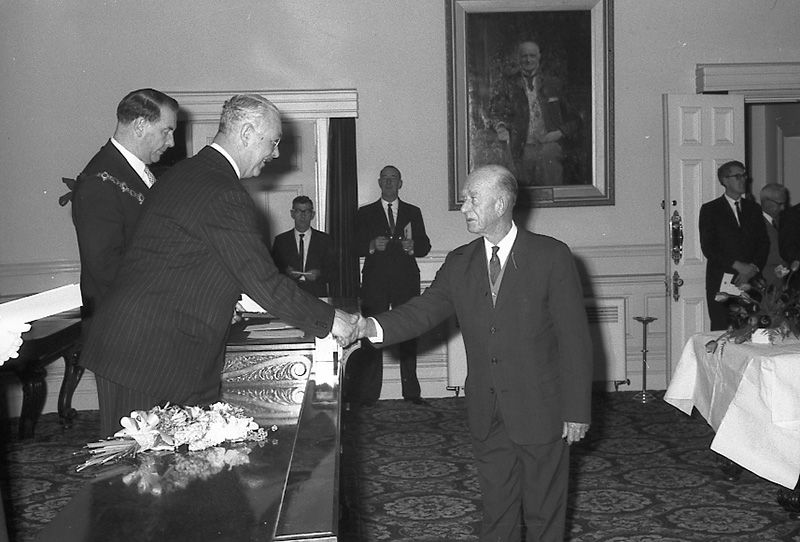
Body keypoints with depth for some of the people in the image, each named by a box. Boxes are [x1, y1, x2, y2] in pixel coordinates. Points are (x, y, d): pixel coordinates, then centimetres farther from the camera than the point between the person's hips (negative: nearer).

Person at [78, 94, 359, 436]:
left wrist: (226, 300, 25)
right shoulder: (225, 196, -17)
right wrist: (329, 319, -7)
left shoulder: (181, 174, 14)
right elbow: (263, 282, -17)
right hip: (157, 355, -9)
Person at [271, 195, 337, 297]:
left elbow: (334, 272, 9)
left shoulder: (325, 240, 12)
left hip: (318, 297, 0)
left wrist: (319, 274, -10)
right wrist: (285, 272, -10)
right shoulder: (280, 240, 13)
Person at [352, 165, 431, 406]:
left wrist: (413, 246, -11)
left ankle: (411, 390, 9)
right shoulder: (365, 213, 12)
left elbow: (425, 246, 11)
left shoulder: (413, 212, 15)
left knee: (408, 335, 1)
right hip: (375, 282, -1)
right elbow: (356, 246, 5)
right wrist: (372, 245, -15)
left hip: (406, 281, 1)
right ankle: (367, 393, -2)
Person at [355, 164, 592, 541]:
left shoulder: (552, 257, -10)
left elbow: (574, 338, -9)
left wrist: (576, 410, -11)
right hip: (486, 416, 4)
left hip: (540, 411, -4)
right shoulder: (459, 263, 4)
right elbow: (423, 310, -4)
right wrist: (374, 326, -23)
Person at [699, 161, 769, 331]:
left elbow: (764, 243, 10)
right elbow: (708, 248, -6)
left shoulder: (754, 208, 16)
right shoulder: (710, 210, 3)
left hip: (750, 280, 3)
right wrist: (737, 265, -14)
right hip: (721, 282, -3)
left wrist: (753, 269, -7)